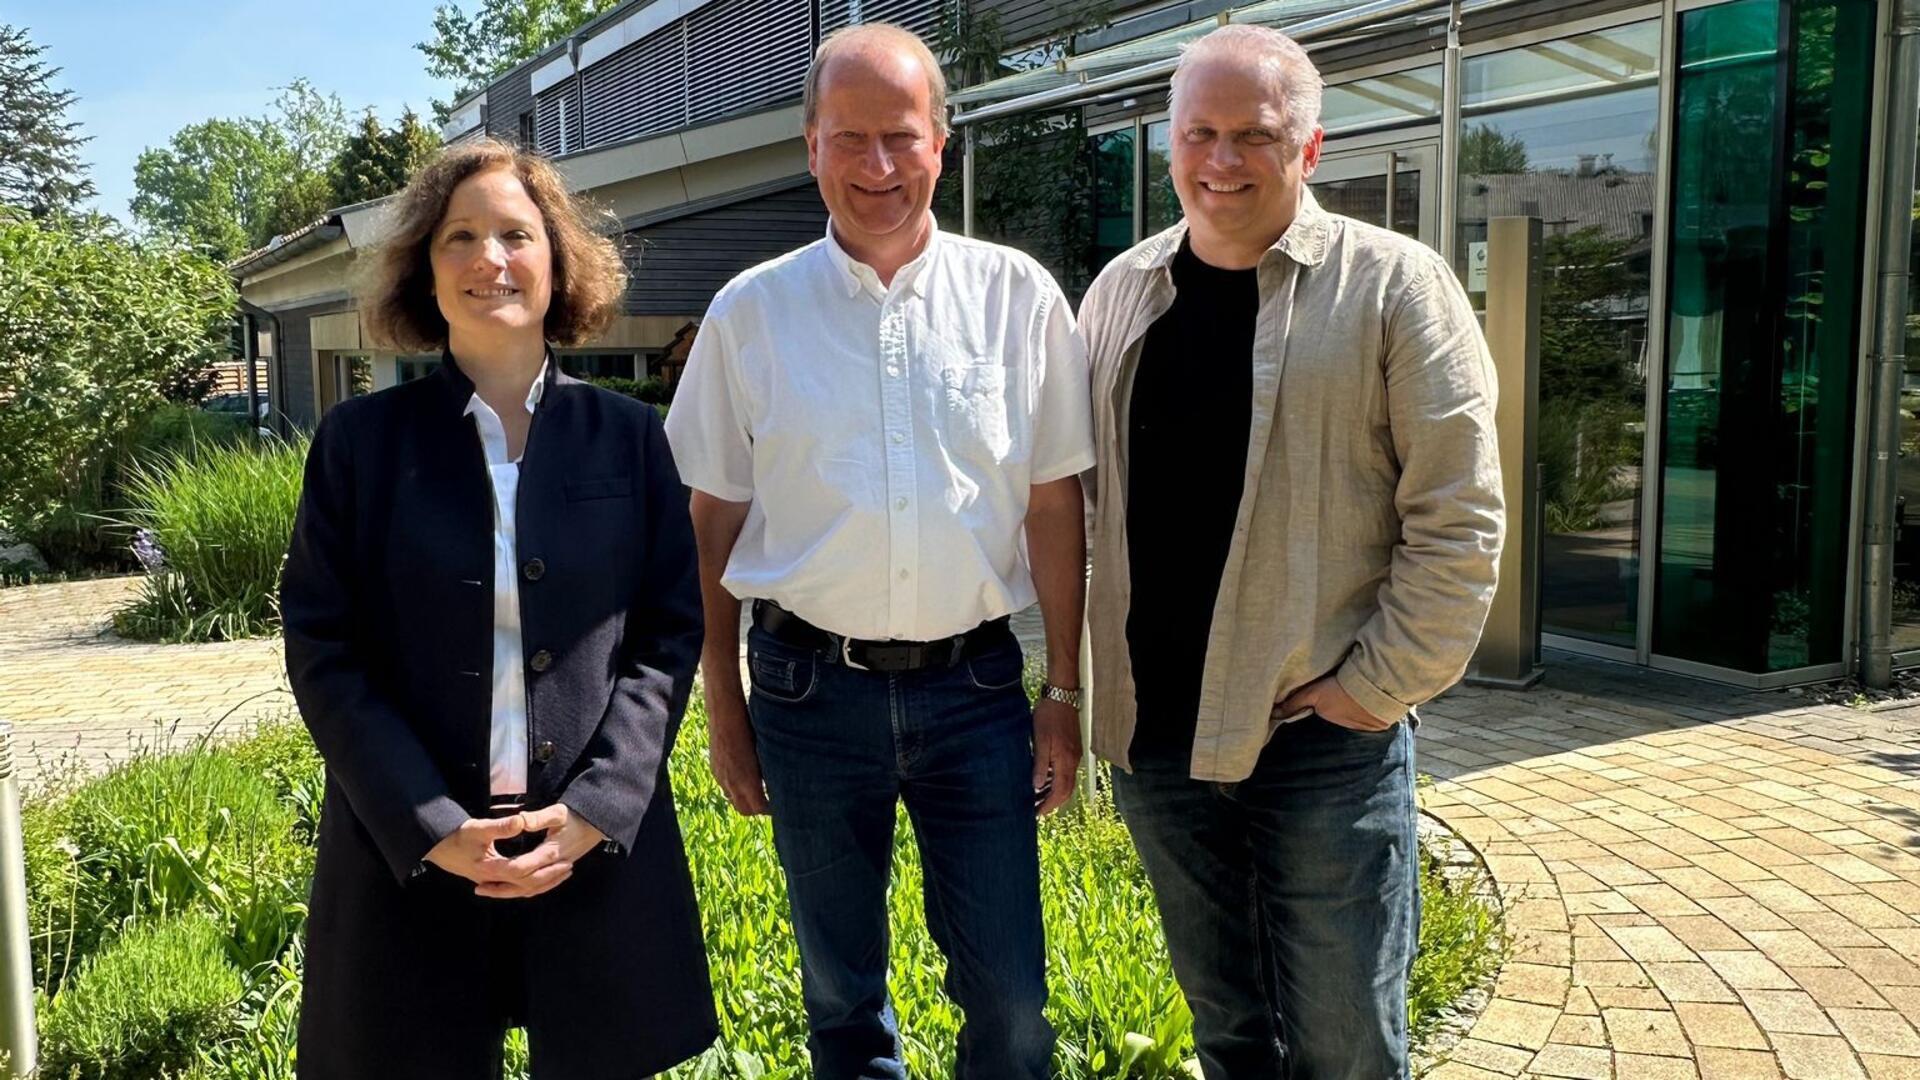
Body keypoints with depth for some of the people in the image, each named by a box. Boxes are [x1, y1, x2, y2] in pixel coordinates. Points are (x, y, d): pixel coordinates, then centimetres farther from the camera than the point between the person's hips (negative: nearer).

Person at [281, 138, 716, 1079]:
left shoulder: (627, 436, 2)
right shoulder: (360, 439, 0)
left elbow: (670, 632, 1)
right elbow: (321, 647, -2)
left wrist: (597, 807, -10)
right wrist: (431, 828, -11)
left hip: (600, 851, 1)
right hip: (408, 856, 0)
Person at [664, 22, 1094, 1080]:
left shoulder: (1018, 296, -1)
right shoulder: (750, 311, -1)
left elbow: (1054, 503, 3)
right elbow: (714, 518, 5)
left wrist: (1065, 689, 2)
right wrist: (724, 704, 6)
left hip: (973, 680, 0)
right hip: (810, 683, 1)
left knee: (1010, 993, 6)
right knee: (839, 990, 16)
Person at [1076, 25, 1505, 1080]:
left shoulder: (1395, 287, -7)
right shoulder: (1118, 293, 8)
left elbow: (1456, 515, -9)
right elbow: (1077, 497, 12)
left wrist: (1384, 686, -12)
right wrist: (1080, 679, 7)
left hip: (1322, 735, -4)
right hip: (1155, 735, 4)